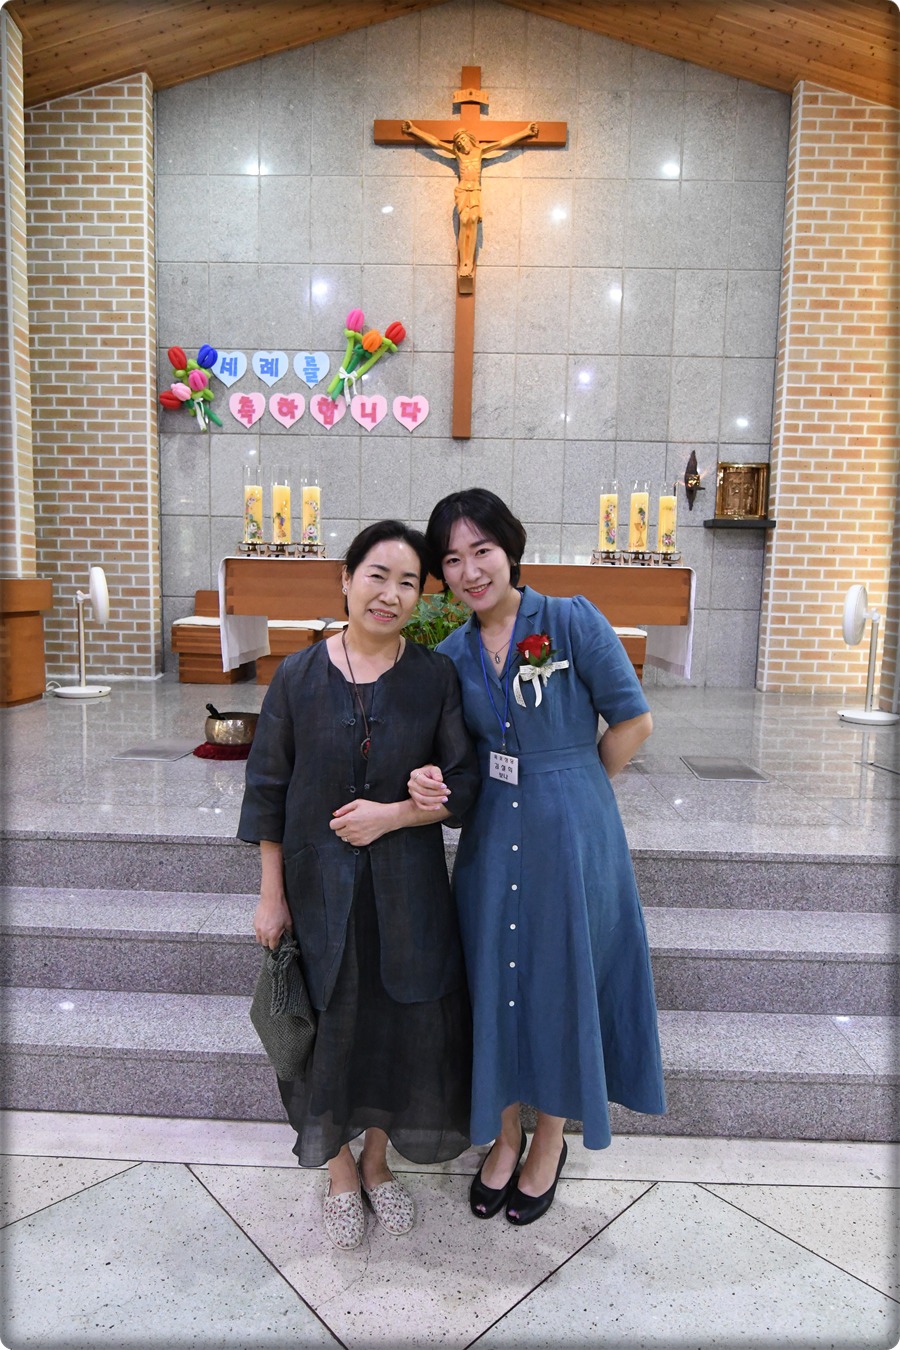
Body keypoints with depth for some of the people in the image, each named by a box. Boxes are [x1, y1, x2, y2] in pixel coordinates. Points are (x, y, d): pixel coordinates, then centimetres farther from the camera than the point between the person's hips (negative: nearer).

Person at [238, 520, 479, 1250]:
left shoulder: (435, 675, -6)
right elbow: (269, 791, -1)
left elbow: (465, 783, -3)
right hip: (319, 883, 0)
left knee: (401, 1019, 12)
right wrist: (271, 895, -1)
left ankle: (378, 1157, 41)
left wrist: (394, 814, -18)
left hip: (408, 885, 1)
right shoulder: (299, 675, -6)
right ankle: (340, 1168, 40)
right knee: (329, 1023, 12)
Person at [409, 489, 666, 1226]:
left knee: (560, 980, 12)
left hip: (571, 835, -3)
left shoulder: (573, 621, -11)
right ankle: (506, 1134, 40)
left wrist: (569, 791, -1)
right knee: (495, 980, 14)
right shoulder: (452, 655, 2)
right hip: (492, 838, 4)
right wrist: (429, 782, -14)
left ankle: (551, 1141, 38)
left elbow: (633, 720, -7)